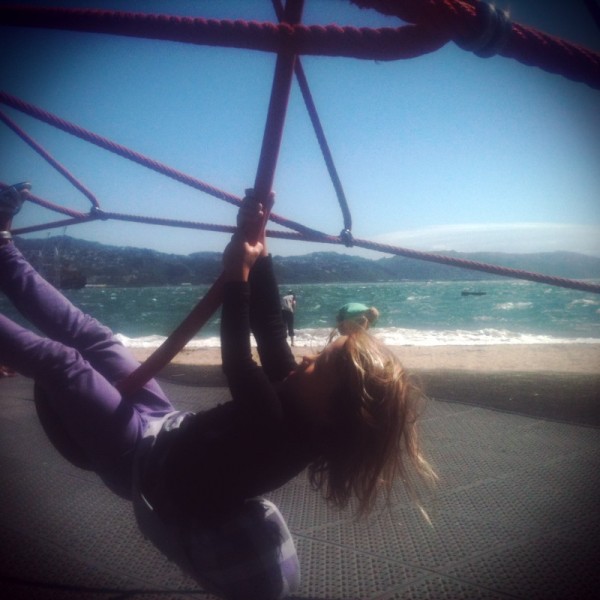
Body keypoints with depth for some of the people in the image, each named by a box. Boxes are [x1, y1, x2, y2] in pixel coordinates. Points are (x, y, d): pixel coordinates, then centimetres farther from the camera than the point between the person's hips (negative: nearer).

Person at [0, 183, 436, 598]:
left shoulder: (286, 435, -32)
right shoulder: (294, 399, -12)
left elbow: (238, 365, -37)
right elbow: (270, 328, -12)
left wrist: (237, 277, -36)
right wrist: (260, 257, -20)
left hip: (145, 461, -6)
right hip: (170, 430, 7)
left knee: (62, 362, -12)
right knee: (89, 336, 5)